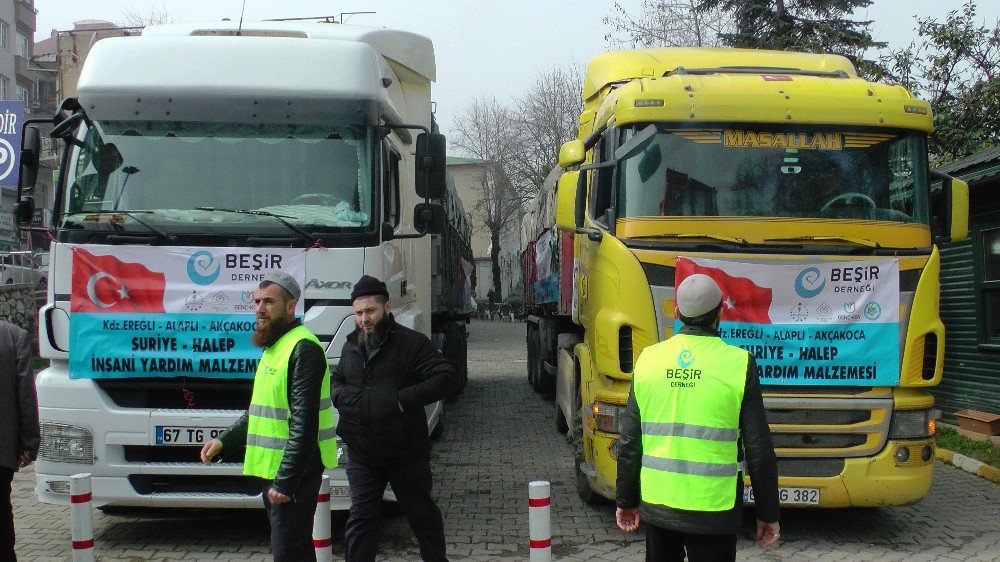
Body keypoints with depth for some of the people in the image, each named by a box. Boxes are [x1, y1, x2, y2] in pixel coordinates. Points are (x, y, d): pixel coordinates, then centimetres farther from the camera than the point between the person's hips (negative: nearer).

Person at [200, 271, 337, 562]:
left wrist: (284, 482, -24)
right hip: (270, 468, 10)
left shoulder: (303, 348, -17)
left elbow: (304, 425, -22)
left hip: (293, 472, -10)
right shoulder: (274, 347, 16)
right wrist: (224, 441, 13)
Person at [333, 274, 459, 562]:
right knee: (360, 518, 5)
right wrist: (342, 396, 1)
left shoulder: (411, 343, -10)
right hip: (361, 454, 4)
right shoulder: (351, 346, 9)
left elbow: (448, 379, -18)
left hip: (406, 451, -4)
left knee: (421, 513, 12)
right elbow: (335, 380, 26)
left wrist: (404, 399, -24)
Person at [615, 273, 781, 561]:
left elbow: (629, 443, 4)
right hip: (713, 506, -3)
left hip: (657, 504, 3)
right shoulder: (739, 364, -8)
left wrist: (626, 500, 15)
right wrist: (768, 514, 4)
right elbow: (759, 450, -7)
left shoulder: (649, 358, 0)